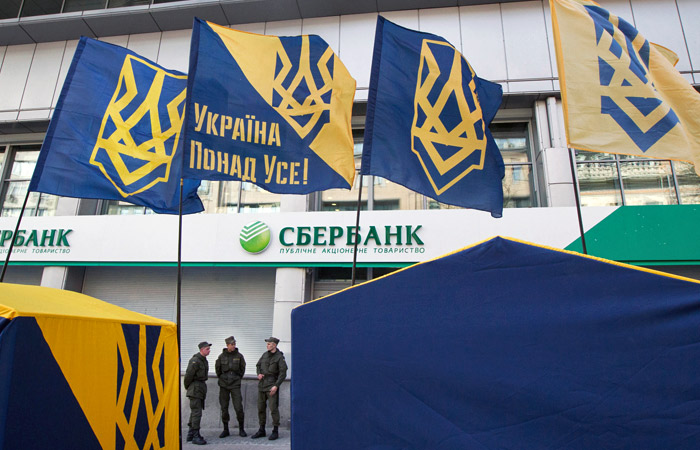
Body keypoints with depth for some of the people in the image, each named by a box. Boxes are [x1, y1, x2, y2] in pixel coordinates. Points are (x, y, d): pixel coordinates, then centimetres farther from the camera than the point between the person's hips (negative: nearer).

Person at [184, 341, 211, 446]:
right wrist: (187, 387, -1)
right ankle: (196, 436, -6)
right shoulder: (195, 361, -17)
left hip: (201, 388, 9)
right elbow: (188, 375, -15)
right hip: (195, 389, -9)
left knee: (195, 412, 14)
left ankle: (190, 434, 23)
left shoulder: (204, 360, 13)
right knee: (196, 412, -9)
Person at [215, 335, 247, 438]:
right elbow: (217, 368, 15)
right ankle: (225, 430, 19)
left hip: (235, 384, -1)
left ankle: (241, 429, 9)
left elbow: (242, 368, 11)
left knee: (238, 407, -6)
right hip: (223, 385, 1)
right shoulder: (222, 356, -1)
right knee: (224, 408, 5)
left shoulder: (239, 356, -2)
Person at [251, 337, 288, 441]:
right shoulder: (265, 354, 8)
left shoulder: (280, 357, -10)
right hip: (262, 385, 6)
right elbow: (258, 365, 21)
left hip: (272, 386, -6)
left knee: (273, 408, -5)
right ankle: (262, 430, 22)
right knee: (261, 408, 10)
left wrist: (276, 386, -21)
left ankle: (275, 431, 6)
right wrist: (259, 373, 0)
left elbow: (283, 373, -13)